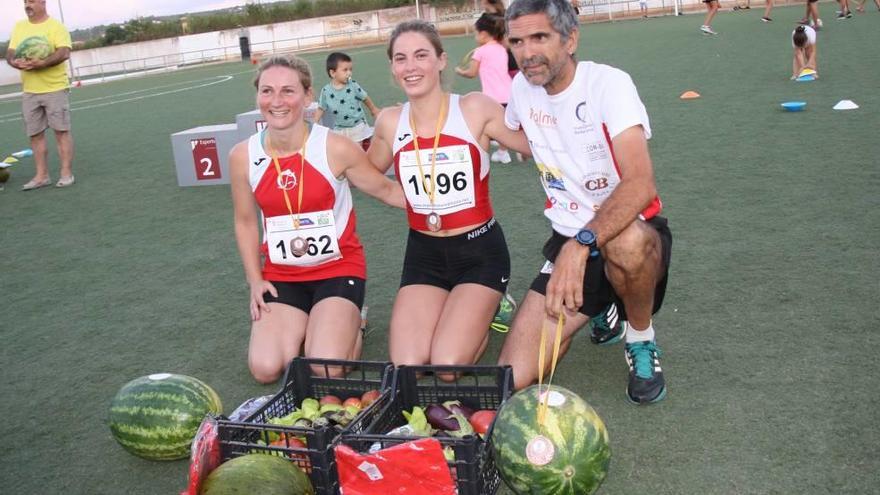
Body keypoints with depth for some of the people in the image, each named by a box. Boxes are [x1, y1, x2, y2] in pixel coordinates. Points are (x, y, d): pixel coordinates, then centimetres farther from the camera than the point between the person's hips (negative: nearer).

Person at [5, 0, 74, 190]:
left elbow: (64, 52, -17)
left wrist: (42, 63, -29)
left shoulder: (56, 26, -4)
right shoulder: (19, 27, 13)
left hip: (55, 88, -5)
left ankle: (66, 173, 4)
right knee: (35, 134, 6)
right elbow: (10, 53, 10)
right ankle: (42, 176, 13)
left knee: (61, 131, -3)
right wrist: (15, 62, -13)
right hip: (29, 91, 5)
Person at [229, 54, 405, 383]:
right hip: (281, 275, 3)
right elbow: (246, 222, 8)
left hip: (338, 268, -3)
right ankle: (302, 324, 20)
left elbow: (384, 189, -1)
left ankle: (348, 322, 15)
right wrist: (255, 281, 2)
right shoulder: (242, 156, -7)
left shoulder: (335, 148, -16)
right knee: (266, 369, -12)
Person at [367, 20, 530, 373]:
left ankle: (484, 313, 16)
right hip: (424, 254, 3)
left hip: (479, 250, -3)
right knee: (407, 370, -12)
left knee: (448, 368, -18)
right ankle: (471, 315, 19)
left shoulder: (475, 109, -9)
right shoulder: (389, 122, 1)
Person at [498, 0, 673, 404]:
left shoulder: (608, 84, -17)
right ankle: (600, 308, 20)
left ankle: (641, 340, -8)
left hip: (631, 230, -4)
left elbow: (640, 184, -32)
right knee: (513, 377, -9)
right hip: (568, 241, 5)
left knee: (627, 242, -44)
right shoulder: (521, 88, 1)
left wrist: (581, 244, -44)